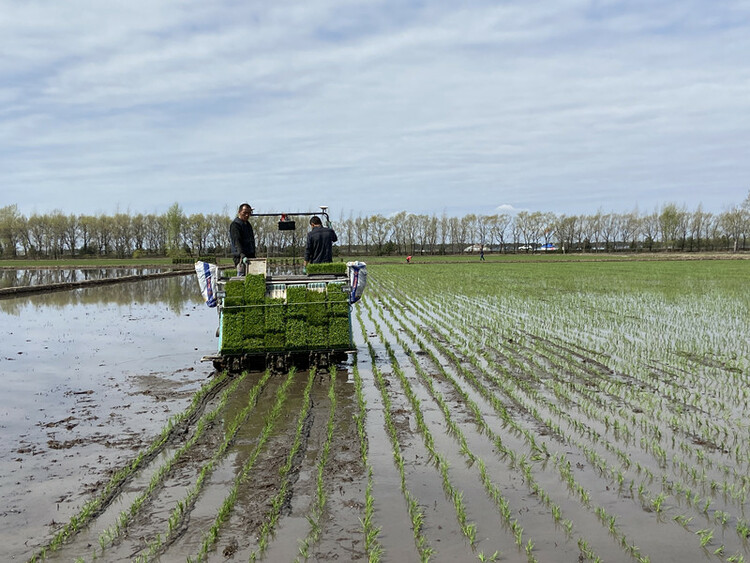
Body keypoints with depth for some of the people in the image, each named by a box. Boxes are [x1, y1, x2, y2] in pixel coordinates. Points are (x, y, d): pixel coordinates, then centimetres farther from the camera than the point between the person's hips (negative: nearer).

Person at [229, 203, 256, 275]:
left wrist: (253, 256, 20)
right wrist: (243, 256, -34)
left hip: (250, 257, 8)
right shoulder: (235, 225, -8)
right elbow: (237, 242, -21)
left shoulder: (248, 225, 20)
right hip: (241, 258, -8)